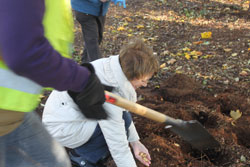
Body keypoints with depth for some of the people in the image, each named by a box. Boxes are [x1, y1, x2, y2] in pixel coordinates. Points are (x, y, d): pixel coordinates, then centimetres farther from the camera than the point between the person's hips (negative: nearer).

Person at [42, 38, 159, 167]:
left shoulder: (114, 66, -10)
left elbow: (121, 111, 2)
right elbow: (118, 147, -27)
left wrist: (134, 141, 1)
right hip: (61, 127, -9)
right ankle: (82, 156, -1)